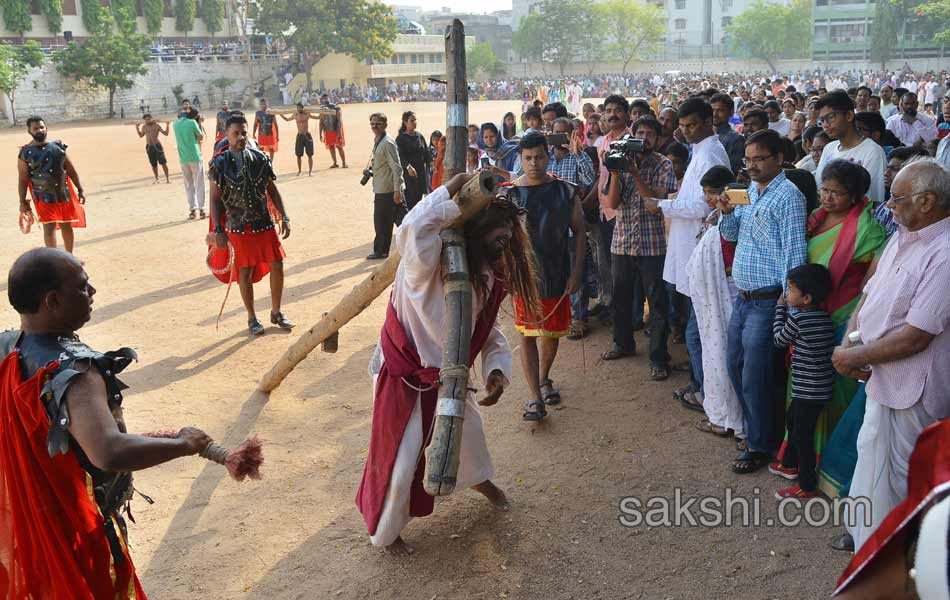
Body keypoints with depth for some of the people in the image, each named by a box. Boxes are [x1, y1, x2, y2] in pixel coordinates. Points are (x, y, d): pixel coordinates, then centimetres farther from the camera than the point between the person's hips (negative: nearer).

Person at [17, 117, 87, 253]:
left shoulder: (58, 146, 4)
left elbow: (71, 170, 8)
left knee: (67, 226, 13)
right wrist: (23, 203, -7)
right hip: (44, 197, -4)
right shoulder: (25, 153, -6)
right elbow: (22, 180, -4)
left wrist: (80, 190, 4)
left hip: (64, 193, 4)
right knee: (49, 227, -10)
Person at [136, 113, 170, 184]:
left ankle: (167, 179, -3)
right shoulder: (144, 127, 9)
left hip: (157, 146, -4)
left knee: (163, 163, -7)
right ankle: (156, 179, 19)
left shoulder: (156, 126, -2)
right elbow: (141, 135, 26)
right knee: (153, 164, 7)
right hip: (149, 147, 4)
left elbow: (166, 134, -2)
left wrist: (167, 125, -12)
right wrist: (137, 128, 17)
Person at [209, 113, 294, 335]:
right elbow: (215, 199, -4)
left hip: (265, 224, 3)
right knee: (245, 273, 6)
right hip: (239, 228, -3)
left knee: (277, 266, 4)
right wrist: (218, 231, -10)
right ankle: (252, 318, 22)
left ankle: (276, 312, 23)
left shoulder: (260, 158, 2)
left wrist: (284, 217, 2)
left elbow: (272, 191, 9)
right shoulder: (219, 164, -5)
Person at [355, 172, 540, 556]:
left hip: (445, 375, 8)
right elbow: (413, 231, -57)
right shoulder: (428, 265, -32)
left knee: (468, 430, 29)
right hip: (403, 376, -7)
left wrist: (496, 371, -15)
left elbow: (489, 333, 3)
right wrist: (452, 191, -46)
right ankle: (385, 532, 32)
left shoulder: (489, 280, -8)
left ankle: (478, 479, 64)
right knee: (399, 461, 4)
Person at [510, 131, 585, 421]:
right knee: (527, 335, 0)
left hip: (557, 275, 1)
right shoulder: (510, 193, -5)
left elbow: (579, 231, 2)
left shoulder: (565, 191, -3)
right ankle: (535, 397, 5)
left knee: (552, 332, 14)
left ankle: (543, 379, 39)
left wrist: (576, 272, -4)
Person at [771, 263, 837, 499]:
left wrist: (780, 308, 4)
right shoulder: (824, 316, 3)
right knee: (792, 418, 26)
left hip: (809, 390, -9)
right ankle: (790, 465, 41)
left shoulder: (798, 318, -20)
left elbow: (780, 339, -3)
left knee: (802, 434, 1)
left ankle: (807, 486, 10)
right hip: (819, 387, 9)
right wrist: (786, 309, 7)